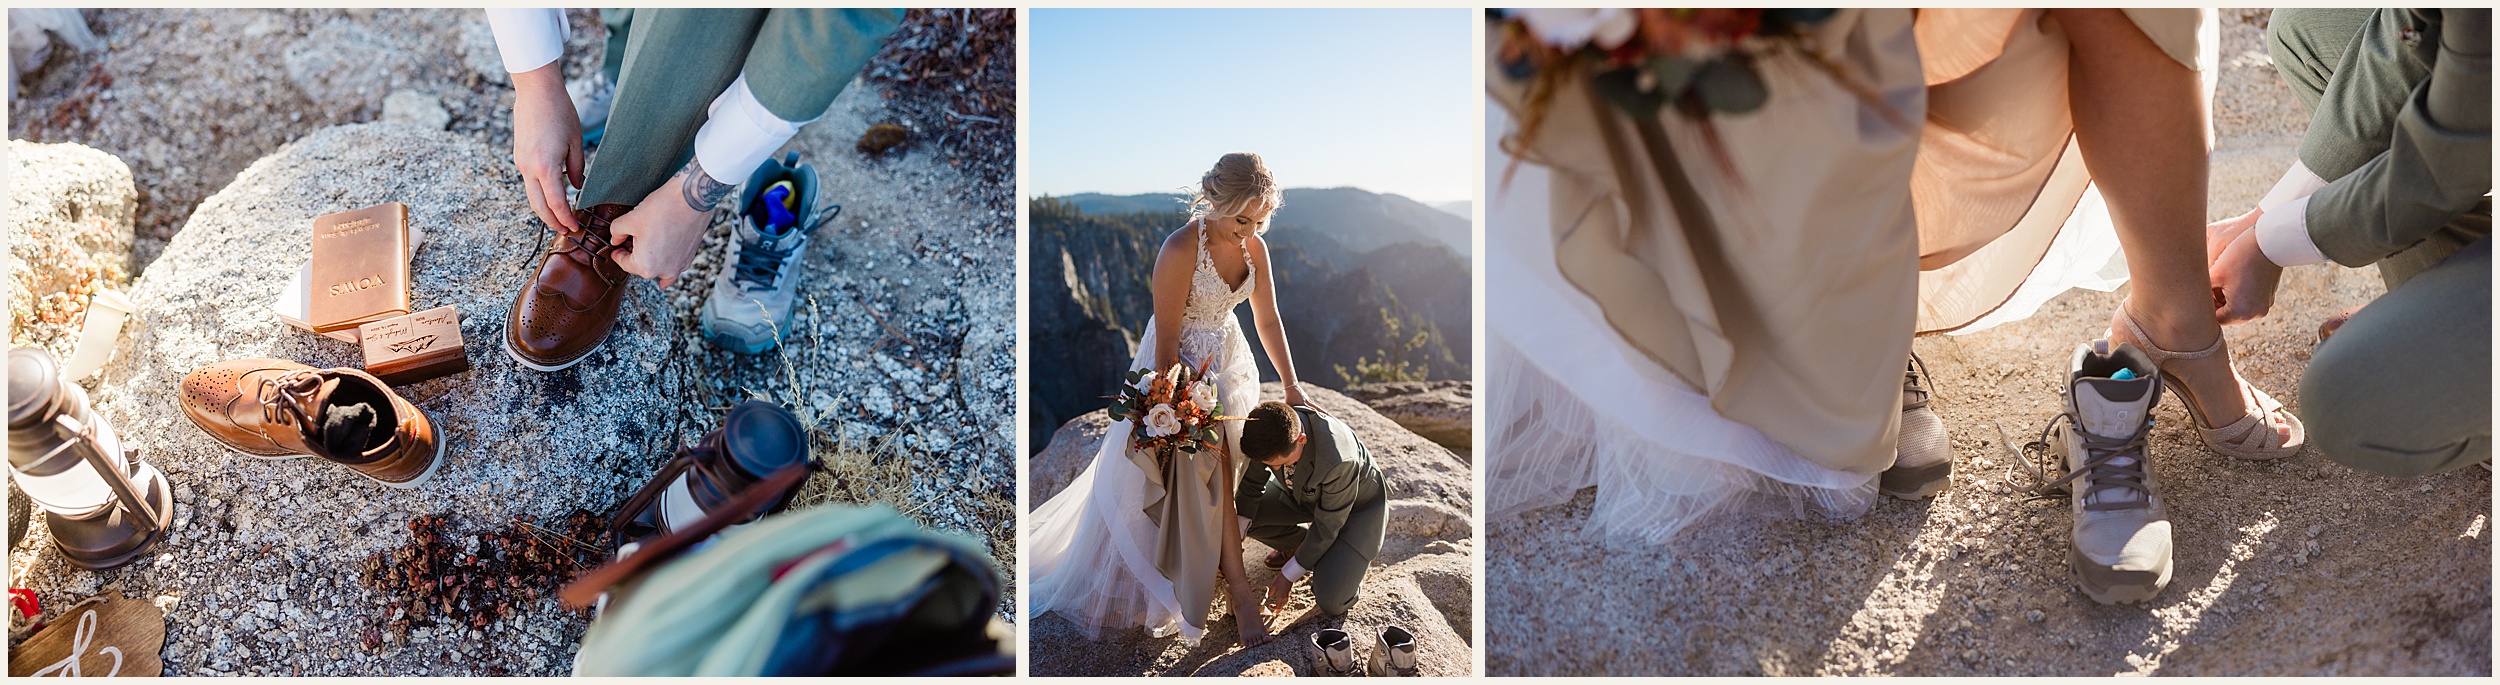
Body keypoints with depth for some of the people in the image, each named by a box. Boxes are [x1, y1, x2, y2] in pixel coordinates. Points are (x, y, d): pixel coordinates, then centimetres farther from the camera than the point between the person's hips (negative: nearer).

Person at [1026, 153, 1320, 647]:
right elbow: (1166, 342, -24)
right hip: (1182, 366, -6)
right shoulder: (1181, 250, -28)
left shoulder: (1253, 246, -8)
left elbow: (1267, 319, 2)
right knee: (1210, 464, -12)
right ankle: (1237, 584, -3)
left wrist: (1292, 387, 0)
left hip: (1227, 359, 6)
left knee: (1219, 465, 10)